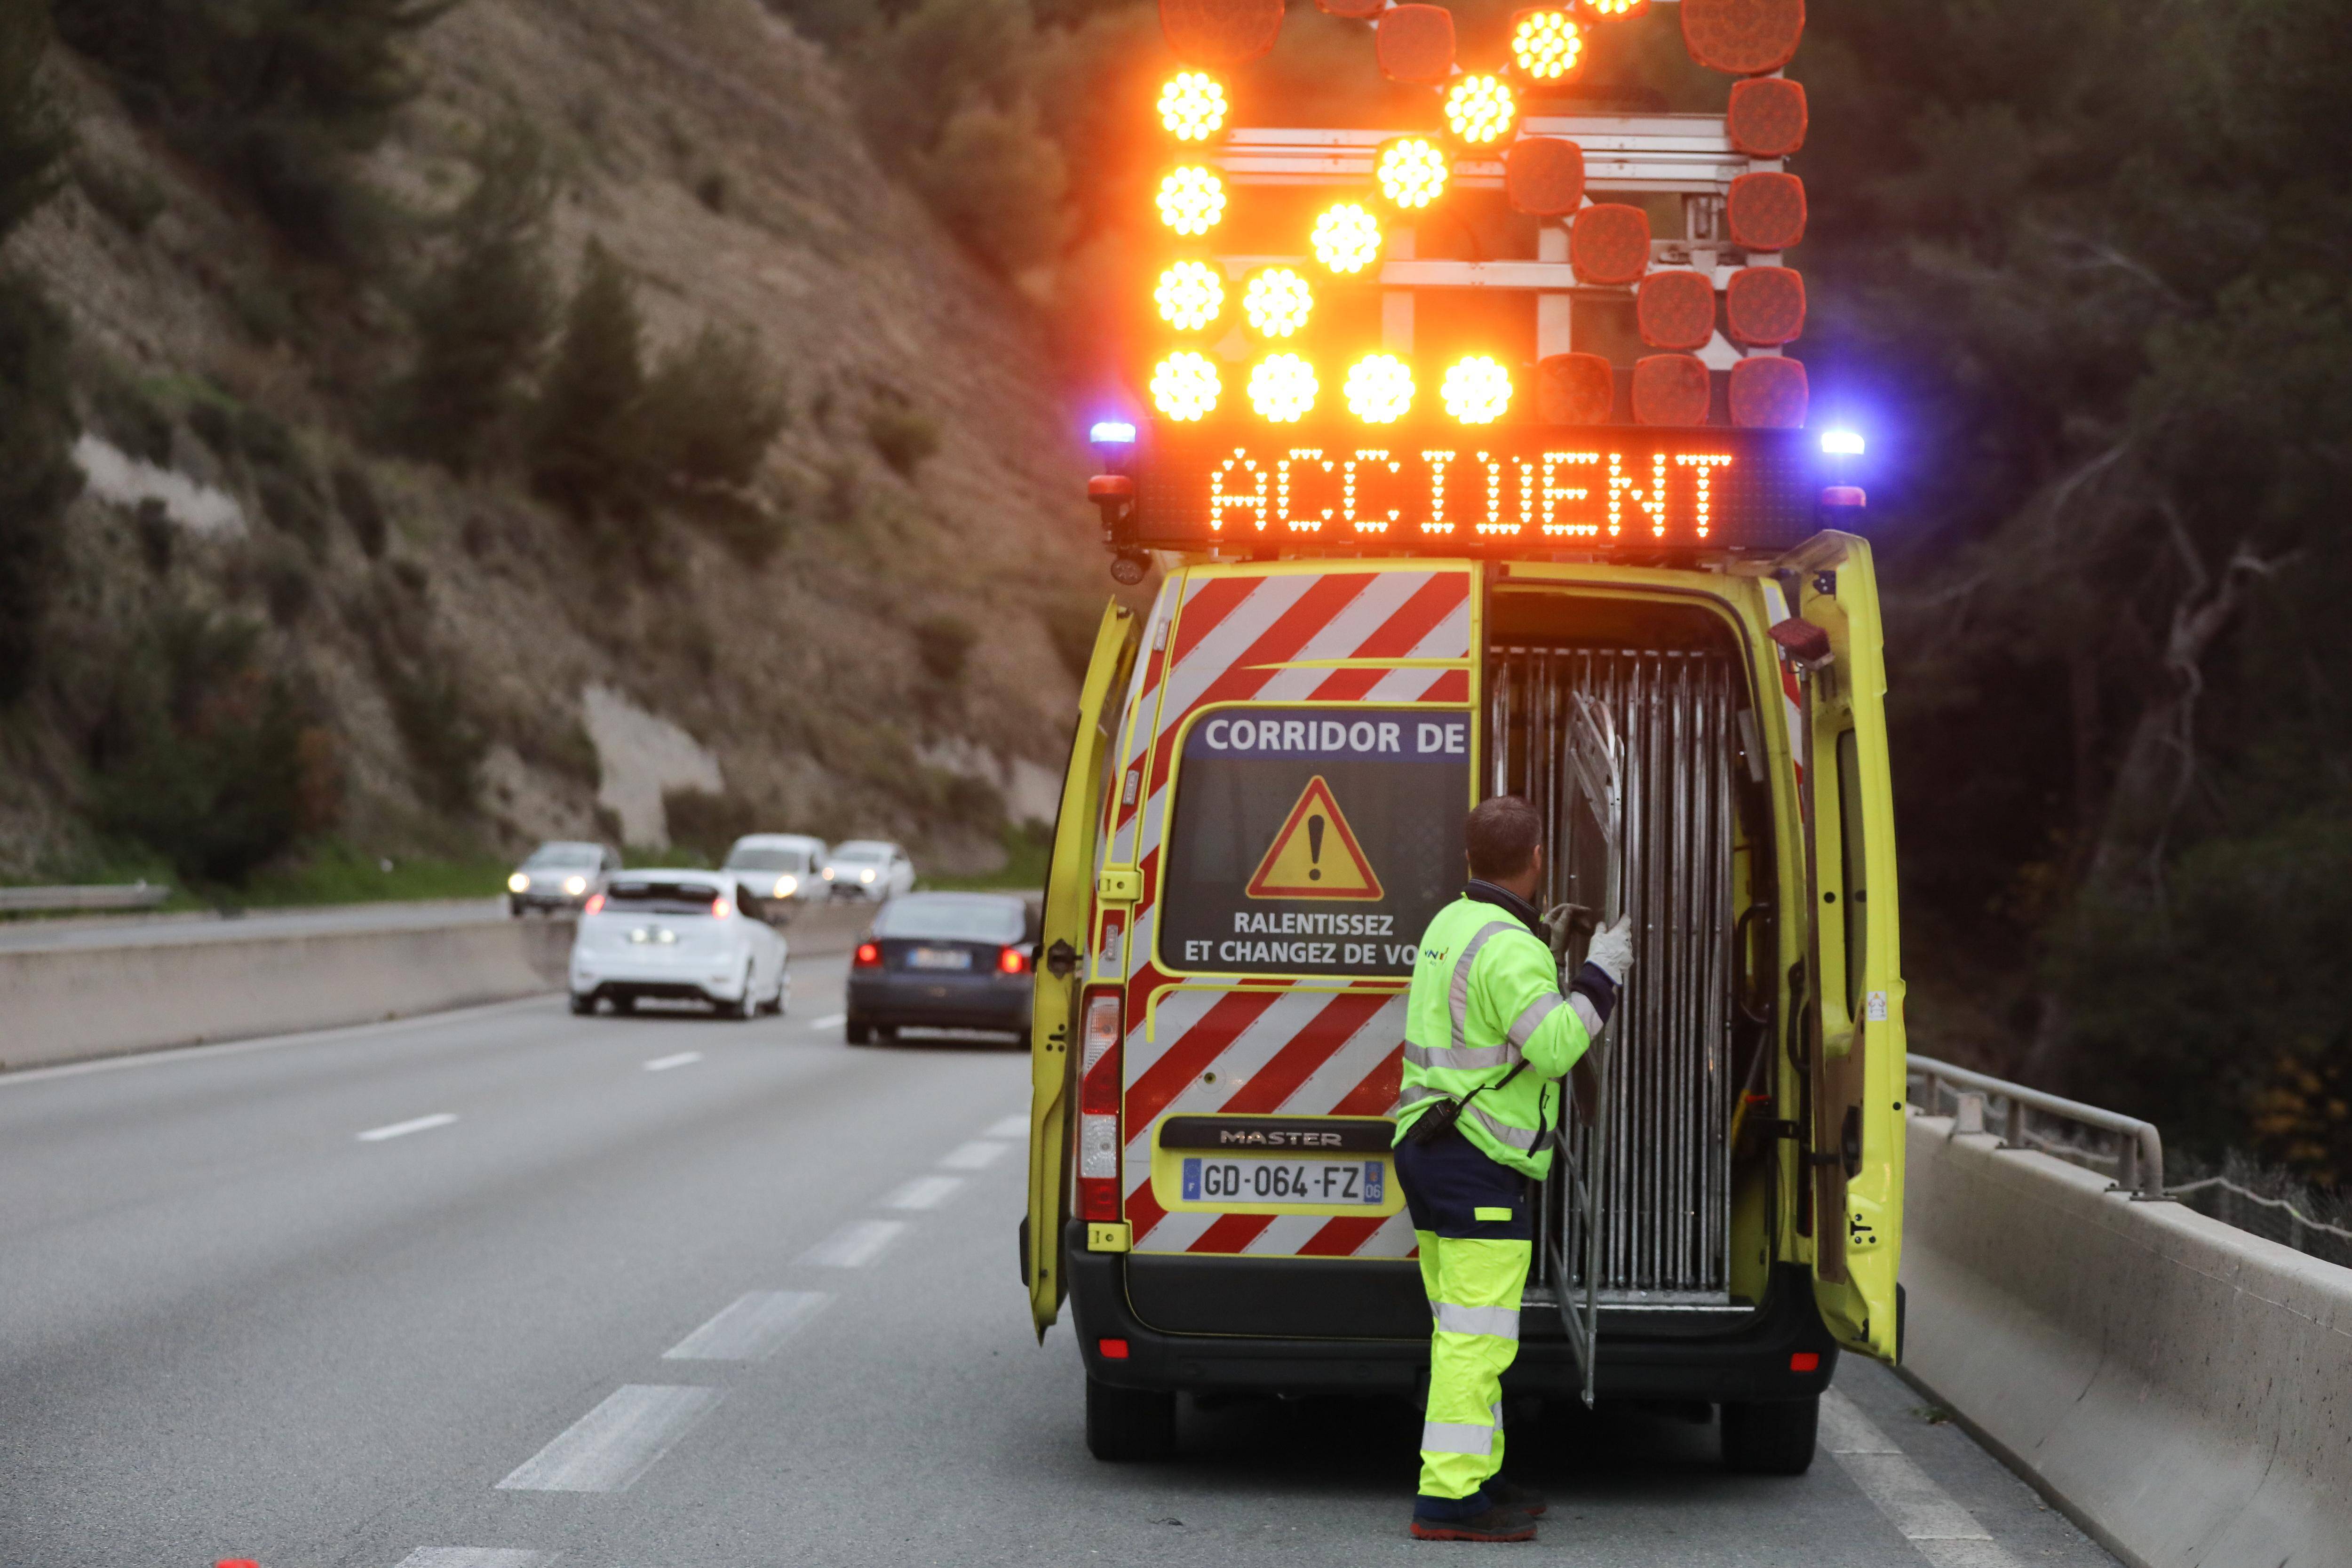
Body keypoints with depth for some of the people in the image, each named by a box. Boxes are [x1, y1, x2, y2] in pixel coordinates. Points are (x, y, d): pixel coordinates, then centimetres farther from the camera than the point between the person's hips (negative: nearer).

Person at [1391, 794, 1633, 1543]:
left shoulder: (1449, 924, 14)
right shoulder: (1508, 947, -17)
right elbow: (1552, 1048, -25)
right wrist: (1601, 974, -16)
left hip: (1430, 1145, 10)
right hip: (1481, 1167, -10)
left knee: (1465, 1332, 17)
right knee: (1478, 1336, -9)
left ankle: (1477, 1476, 24)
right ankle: (1449, 1498, -11)